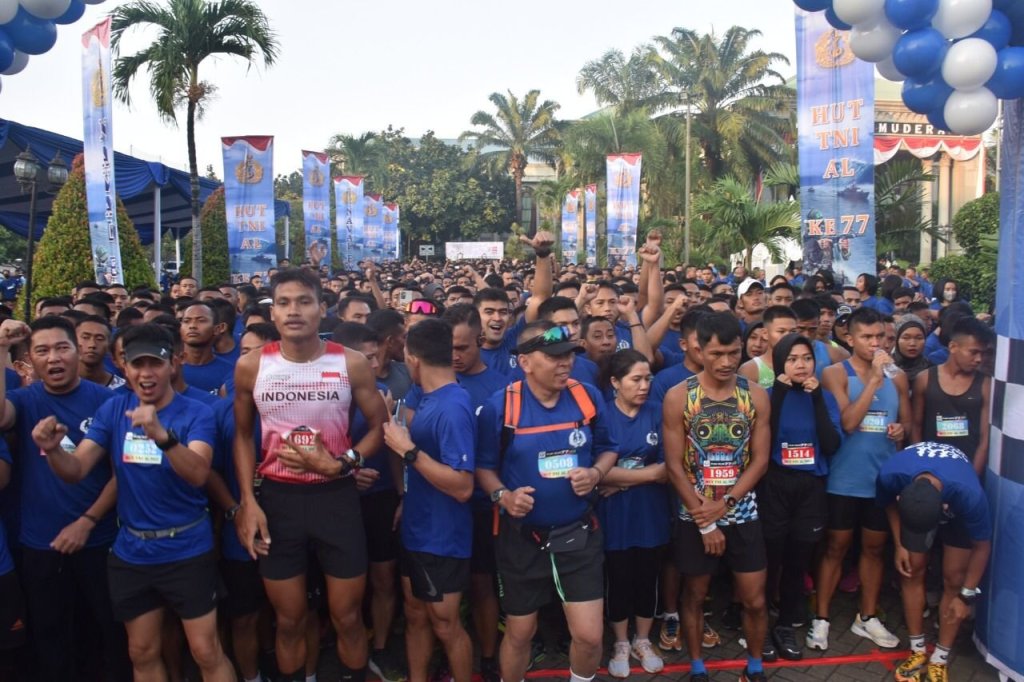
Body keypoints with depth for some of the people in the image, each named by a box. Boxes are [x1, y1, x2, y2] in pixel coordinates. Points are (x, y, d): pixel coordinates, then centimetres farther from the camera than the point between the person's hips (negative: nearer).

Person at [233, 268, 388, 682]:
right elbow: (242, 435, 7)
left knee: (347, 617, 12)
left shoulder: (351, 364, -8)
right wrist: (247, 502, -2)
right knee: (289, 621, 16)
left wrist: (339, 464, -14)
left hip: (336, 495, -1)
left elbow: (379, 425, 1)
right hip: (277, 498, 1)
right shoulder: (251, 367, -4)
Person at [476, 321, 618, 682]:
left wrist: (595, 473, -12)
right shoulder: (499, 406, -11)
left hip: (578, 533, 2)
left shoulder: (588, 397, -4)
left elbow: (608, 449, 8)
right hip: (521, 537, -1)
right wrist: (502, 495, -21)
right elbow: (483, 466, -3)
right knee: (519, 633, 16)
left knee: (589, 636, 4)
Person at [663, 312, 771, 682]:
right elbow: (674, 465, -10)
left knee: (755, 601, 9)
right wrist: (704, 521, -11)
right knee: (694, 596, 13)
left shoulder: (756, 395, -4)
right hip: (694, 517, -1)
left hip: (743, 514, 2)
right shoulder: (678, 397, -11)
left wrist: (724, 504, -14)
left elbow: (760, 460, -3)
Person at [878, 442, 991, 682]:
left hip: (958, 513, -2)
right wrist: (899, 545, -12)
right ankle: (917, 651, 15)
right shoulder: (891, 474, -40)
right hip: (912, 507, 2)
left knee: (954, 579, -5)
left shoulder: (969, 494, -44)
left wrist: (967, 595, -17)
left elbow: (982, 547, -24)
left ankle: (940, 660, 9)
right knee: (911, 572, 0)